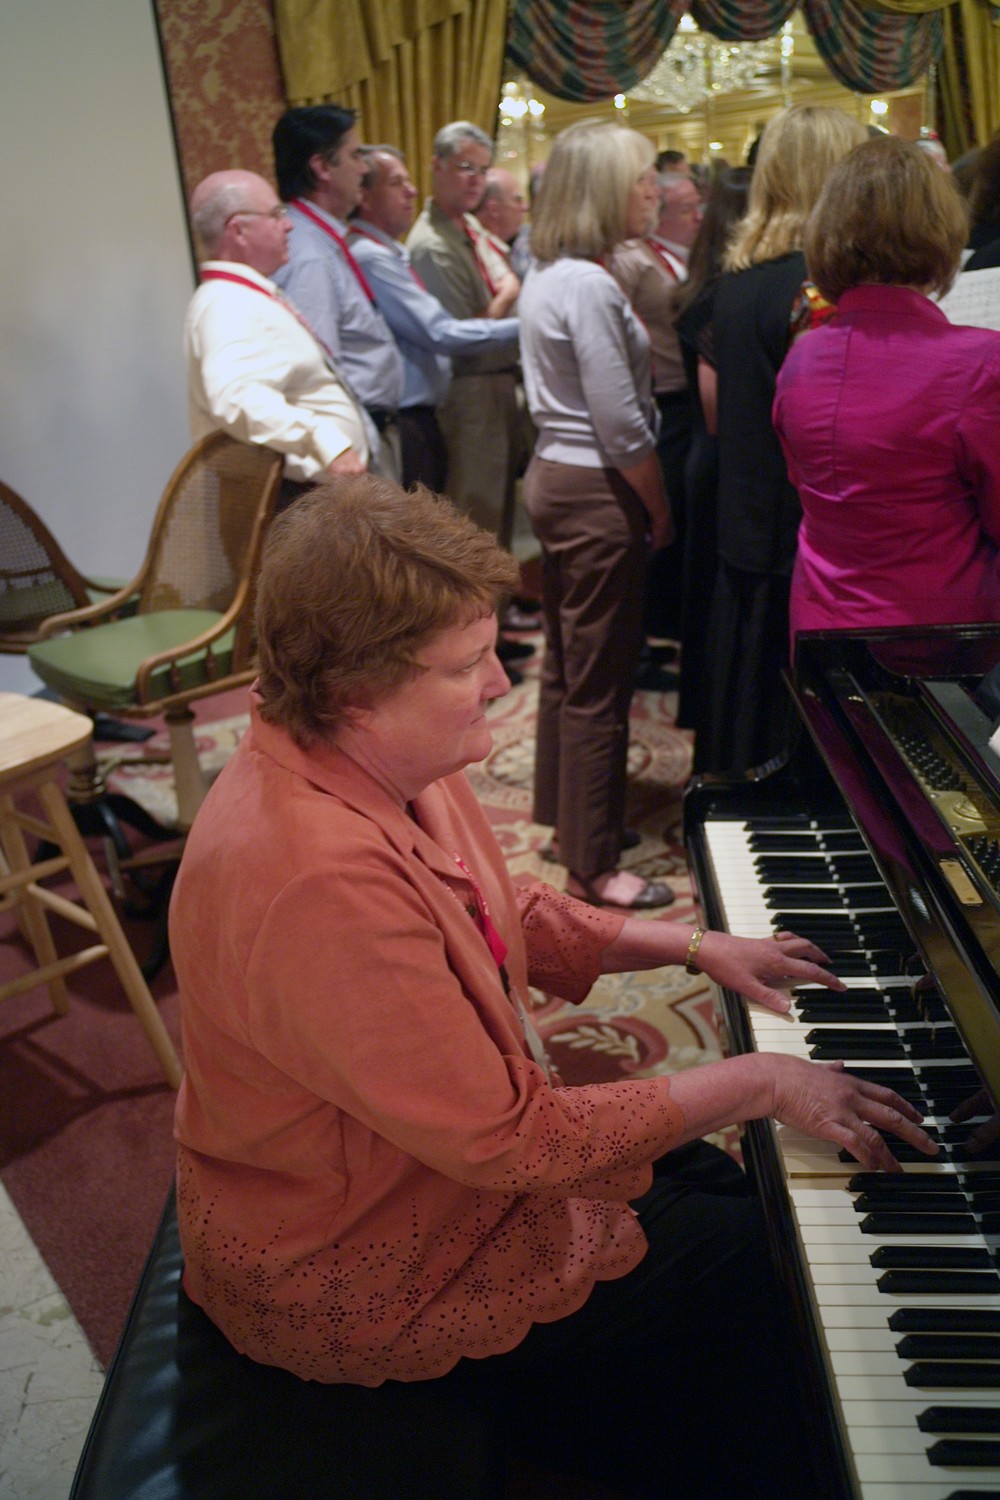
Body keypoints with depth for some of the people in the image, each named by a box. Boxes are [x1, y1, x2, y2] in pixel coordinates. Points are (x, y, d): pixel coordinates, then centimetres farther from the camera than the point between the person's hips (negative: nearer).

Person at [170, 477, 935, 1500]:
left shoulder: (382, 762, -7)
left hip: (448, 1138, 8)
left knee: (712, 1182, 14)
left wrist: (694, 944, 3)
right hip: (354, 1280, -8)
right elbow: (510, 1141, -31)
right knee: (740, 1254, -1)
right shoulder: (320, 883, -38)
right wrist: (758, 1084, -23)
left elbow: (509, 921, 9)